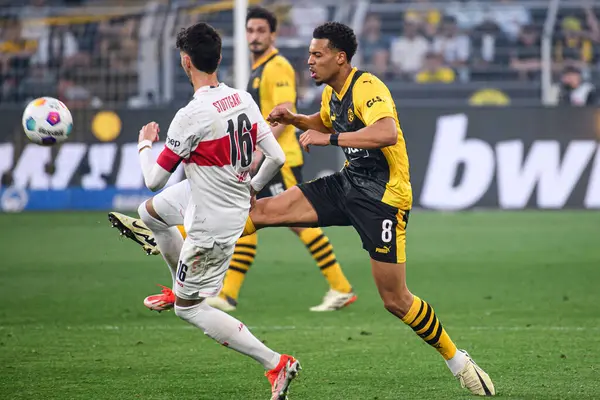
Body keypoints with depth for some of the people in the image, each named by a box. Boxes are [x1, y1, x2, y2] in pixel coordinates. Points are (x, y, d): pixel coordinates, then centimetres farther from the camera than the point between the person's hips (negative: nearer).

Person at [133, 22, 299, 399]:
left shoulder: (191, 117, -26)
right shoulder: (243, 99, -4)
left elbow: (154, 180, -16)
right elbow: (277, 158, 0)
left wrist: (145, 144, 4)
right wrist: (253, 188, 20)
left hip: (211, 226, -9)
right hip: (236, 202, 9)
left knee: (188, 309, 3)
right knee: (150, 212, 29)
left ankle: (276, 364, -5)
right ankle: (183, 288, 45)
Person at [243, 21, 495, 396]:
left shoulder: (367, 88, -19)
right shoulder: (332, 92, 9)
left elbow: (386, 132, -39)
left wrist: (329, 138, -33)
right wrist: (294, 118, 14)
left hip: (382, 196, -8)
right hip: (347, 184, 8)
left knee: (395, 300, -7)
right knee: (264, 210, -3)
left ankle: (456, 360, 11)